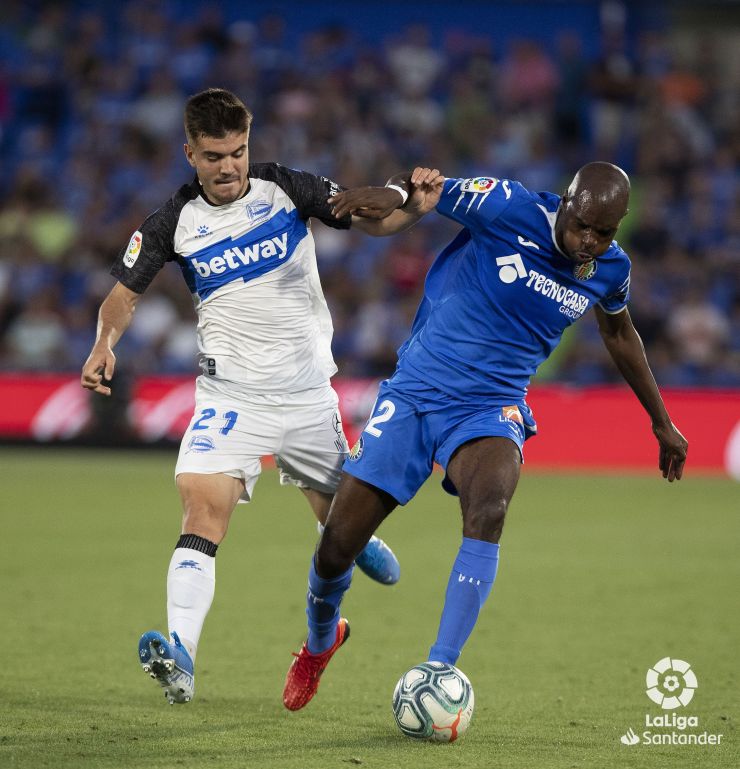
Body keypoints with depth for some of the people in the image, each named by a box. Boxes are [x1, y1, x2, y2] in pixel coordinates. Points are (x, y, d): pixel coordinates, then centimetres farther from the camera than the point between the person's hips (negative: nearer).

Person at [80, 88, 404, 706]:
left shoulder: (286, 190, -2)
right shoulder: (175, 223, -1)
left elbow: (372, 219, -7)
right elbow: (127, 290, 9)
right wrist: (105, 344, -10)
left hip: (308, 392, 1)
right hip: (230, 393, -1)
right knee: (204, 507, -22)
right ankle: (180, 655, -31)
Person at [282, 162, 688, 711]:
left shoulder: (610, 269, 1)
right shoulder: (509, 209, -13)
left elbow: (619, 332, 21)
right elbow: (422, 193, -13)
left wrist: (662, 422, 31)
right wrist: (396, 196, -40)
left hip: (491, 410, 1)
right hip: (415, 393, -1)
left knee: (488, 508, -34)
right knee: (335, 551, 0)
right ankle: (321, 641, 36)